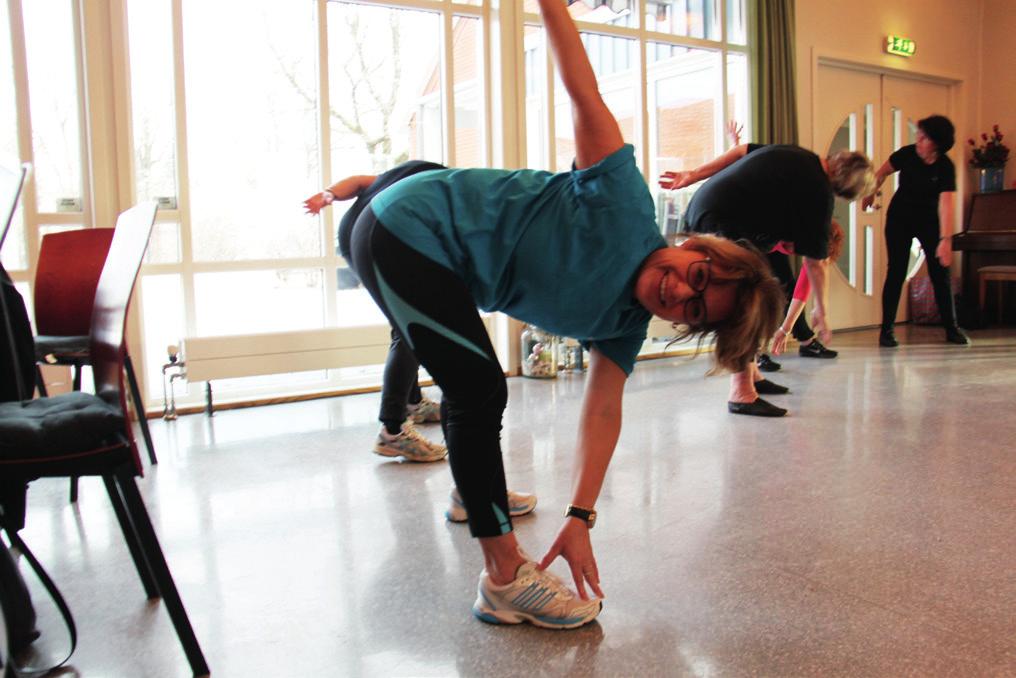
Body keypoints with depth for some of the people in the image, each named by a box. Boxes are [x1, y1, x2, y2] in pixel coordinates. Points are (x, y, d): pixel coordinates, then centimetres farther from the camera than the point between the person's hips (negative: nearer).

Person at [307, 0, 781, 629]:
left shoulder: (626, 323, -3)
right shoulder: (626, 209, -23)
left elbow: (603, 411, -5)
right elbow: (586, 95, -24)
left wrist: (580, 518, -12)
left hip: (442, 267, 9)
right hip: (409, 228, -9)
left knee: (474, 394, 26)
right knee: (481, 391, -15)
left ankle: (475, 492, 52)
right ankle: (506, 580, -8)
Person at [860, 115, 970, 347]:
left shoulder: (945, 168, -19)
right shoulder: (907, 154, -15)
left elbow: (945, 205, -29)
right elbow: (882, 173, 4)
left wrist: (946, 239, -37)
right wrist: (870, 194, 16)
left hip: (928, 221, 0)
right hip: (900, 218, 0)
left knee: (940, 273, -1)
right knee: (896, 273, -5)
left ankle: (951, 329, 9)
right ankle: (886, 330, -2)